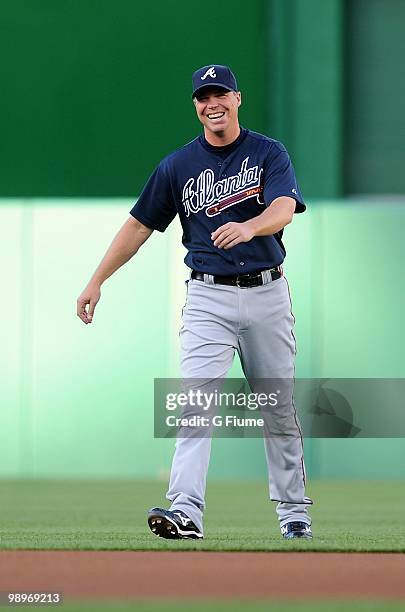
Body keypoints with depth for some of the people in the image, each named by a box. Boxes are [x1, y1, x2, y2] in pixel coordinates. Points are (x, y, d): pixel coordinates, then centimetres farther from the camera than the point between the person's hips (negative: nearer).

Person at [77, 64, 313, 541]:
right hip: (209, 297, 0)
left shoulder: (269, 154, 0)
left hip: (267, 292, 0)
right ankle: (185, 511, -25)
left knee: (280, 406, 8)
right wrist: (97, 281, 2)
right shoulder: (179, 166, 5)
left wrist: (247, 227, -38)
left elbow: (285, 209, -17)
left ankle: (292, 509, 21)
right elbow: (139, 225, 9)